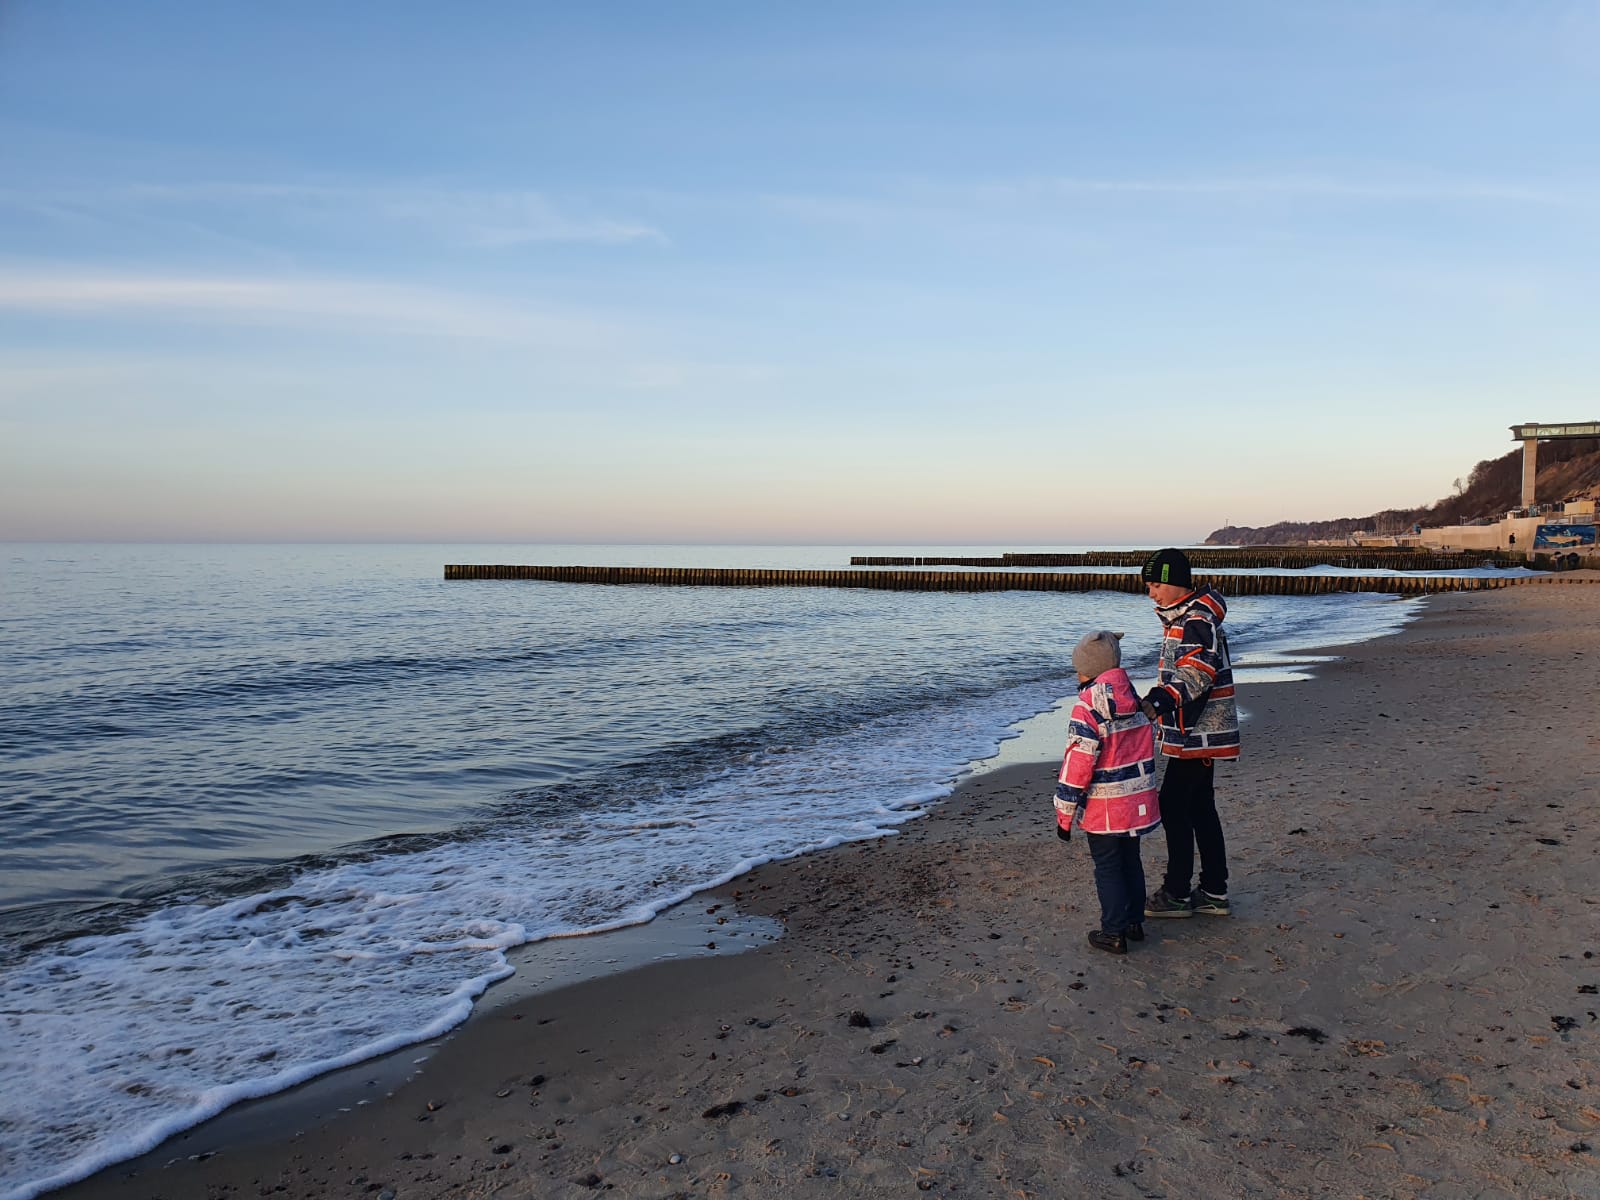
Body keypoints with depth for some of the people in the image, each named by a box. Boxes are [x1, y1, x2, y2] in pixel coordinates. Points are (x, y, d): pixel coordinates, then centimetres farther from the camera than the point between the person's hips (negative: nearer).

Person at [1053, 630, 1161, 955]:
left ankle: (1114, 932, 11)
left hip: (1104, 809, -7)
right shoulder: (1136, 699, 3)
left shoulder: (1087, 708, -20)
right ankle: (1134, 922, 30)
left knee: (1108, 867, 5)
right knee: (1131, 861, 20)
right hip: (1138, 802, 7)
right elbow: (1149, 743, 12)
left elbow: (1076, 765, -19)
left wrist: (1064, 814, -12)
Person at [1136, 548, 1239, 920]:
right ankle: (1214, 893, 22)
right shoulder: (1179, 618, 14)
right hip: (1196, 732, 10)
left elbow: (1196, 674, -34)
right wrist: (1157, 704, 30)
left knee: (1174, 807, -5)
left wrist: (1158, 702, -46)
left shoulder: (1198, 621, -19)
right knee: (1201, 809, 14)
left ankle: (1177, 894, 5)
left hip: (1198, 734, -10)